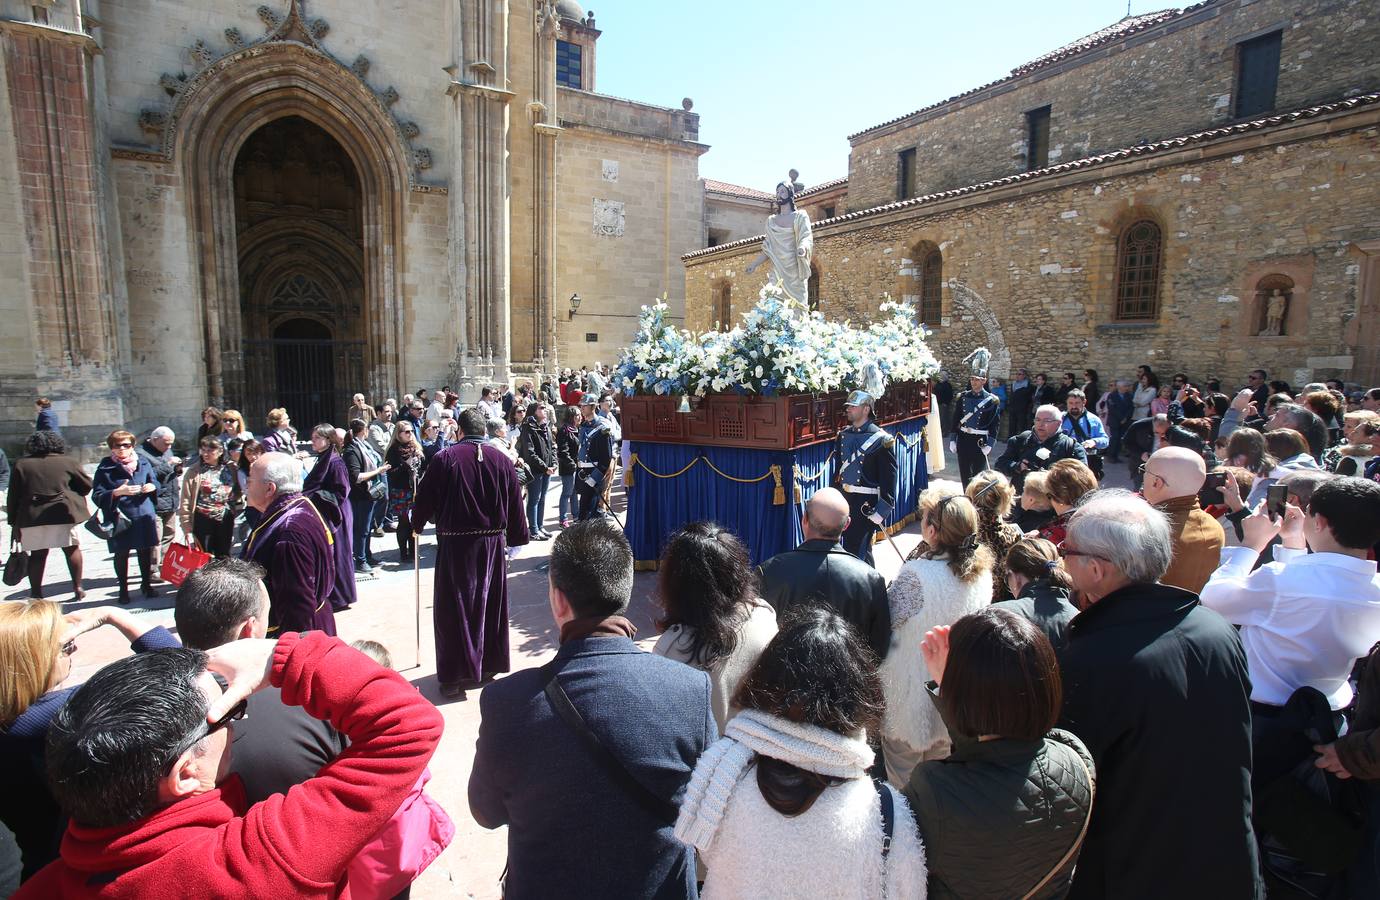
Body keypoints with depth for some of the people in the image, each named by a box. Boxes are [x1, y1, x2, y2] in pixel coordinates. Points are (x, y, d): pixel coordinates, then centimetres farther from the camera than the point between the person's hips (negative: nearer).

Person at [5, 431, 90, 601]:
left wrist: (13, 520, 12)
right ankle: (77, 588, 12)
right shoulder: (67, 462, 0)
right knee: (72, 549, 12)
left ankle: (36, 594, 11)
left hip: (32, 517, 1)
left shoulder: (20, 464, 5)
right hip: (63, 514, -1)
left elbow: (13, 495, 6)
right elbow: (87, 485, 3)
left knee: (37, 555, 8)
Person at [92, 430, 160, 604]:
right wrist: (117, 492, -24)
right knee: (121, 554, 7)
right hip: (119, 519, -3)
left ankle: (146, 584, 28)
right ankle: (123, 589, 21)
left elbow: (155, 482, 18)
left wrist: (152, 487, -5)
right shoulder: (105, 468, -5)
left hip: (144, 516, 3)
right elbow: (97, 497, -8)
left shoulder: (143, 462, 6)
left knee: (145, 551, 12)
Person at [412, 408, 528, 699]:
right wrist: (515, 538, 16)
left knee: (453, 609, 5)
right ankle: (488, 665, 28)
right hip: (492, 542, 3)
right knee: (490, 605, 16)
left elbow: (425, 498, -2)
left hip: (454, 543, -3)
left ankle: (455, 676, 9)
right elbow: (516, 506, 5)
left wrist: (417, 524, 17)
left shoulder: (444, 458, -9)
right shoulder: (502, 461, 0)